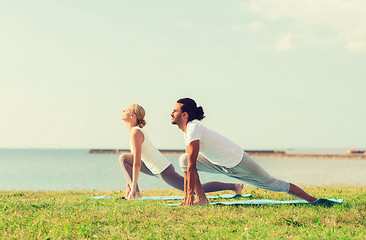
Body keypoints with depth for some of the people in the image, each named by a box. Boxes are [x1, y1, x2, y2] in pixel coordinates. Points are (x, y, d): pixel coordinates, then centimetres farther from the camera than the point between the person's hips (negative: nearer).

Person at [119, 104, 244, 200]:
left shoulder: (136, 133, -19)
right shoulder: (134, 131, 12)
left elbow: (137, 163, -24)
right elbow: (134, 160, 21)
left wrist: (133, 187, -19)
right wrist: (129, 185, 20)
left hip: (164, 171, -10)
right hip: (156, 169, 10)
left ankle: (235, 186, 5)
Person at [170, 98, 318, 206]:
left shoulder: (193, 128, -26)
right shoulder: (186, 131, 3)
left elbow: (192, 166, -28)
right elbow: (188, 165, 7)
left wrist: (190, 196, -26)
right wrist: (186, 197, 5)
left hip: (237, 162, -8)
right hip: (220, 164, 8)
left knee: (273, 184, 1)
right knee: (184, 159, -6)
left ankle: (311, 199, 13)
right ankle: (201, 199, -4)